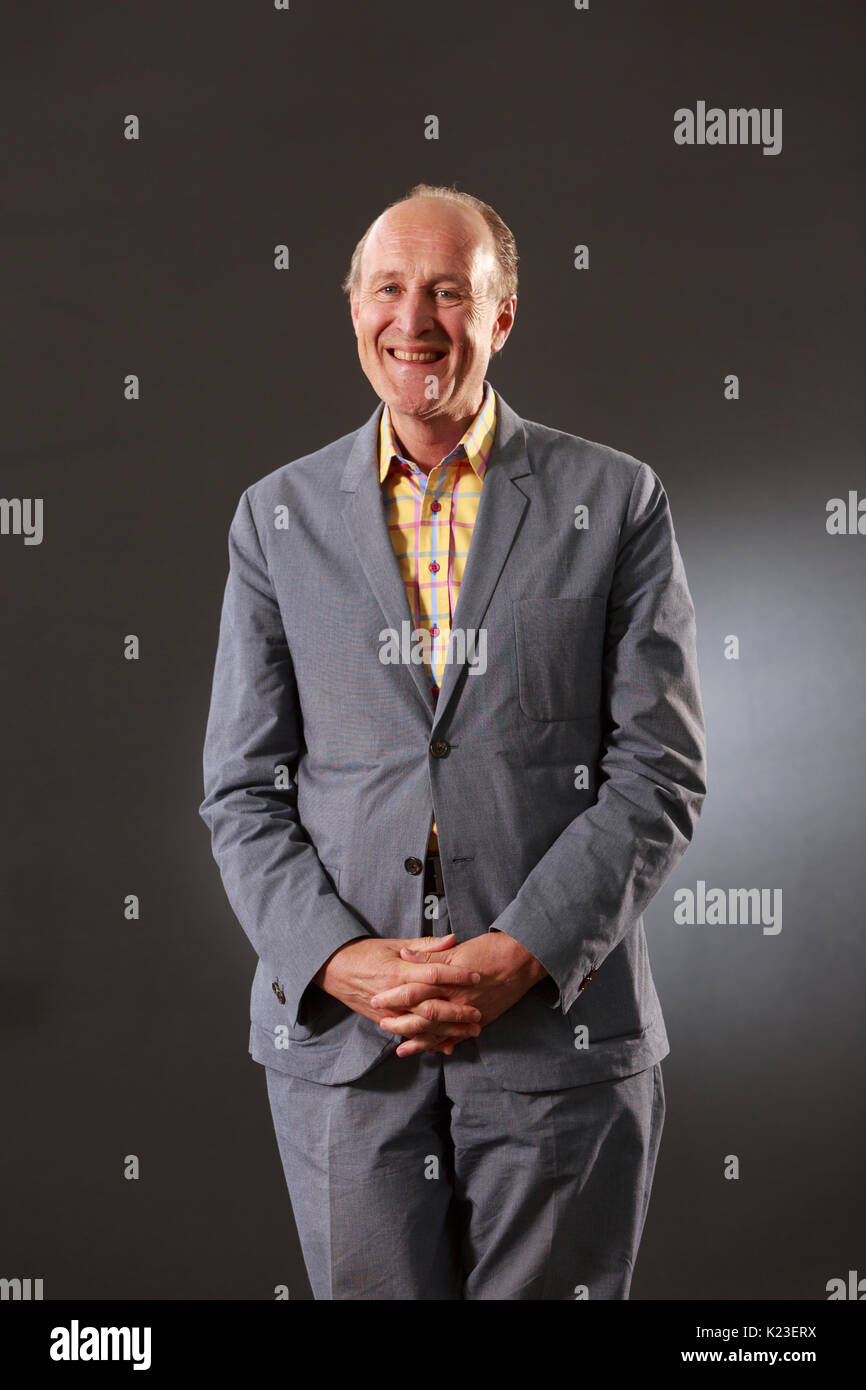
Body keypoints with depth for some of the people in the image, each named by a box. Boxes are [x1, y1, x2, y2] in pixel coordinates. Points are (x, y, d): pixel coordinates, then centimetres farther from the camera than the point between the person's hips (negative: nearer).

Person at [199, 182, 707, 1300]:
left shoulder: (615, 501, 2)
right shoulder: (280, 516, 8)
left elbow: (660, 774, -2)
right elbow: (243, 790, 5)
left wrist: (520, 956, -12)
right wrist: (340, 961, -10)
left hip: (561, 1031, -1)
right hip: (338, 1035, 1)